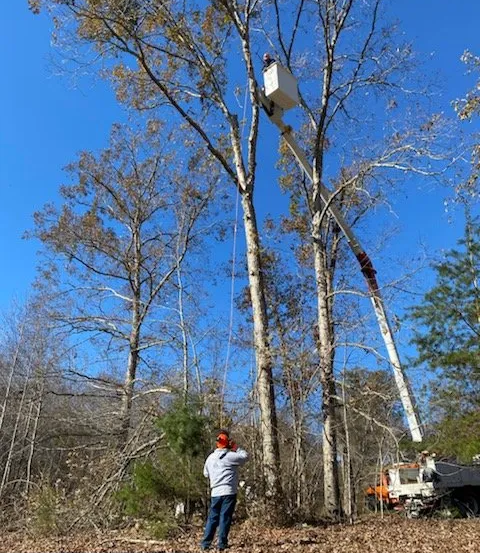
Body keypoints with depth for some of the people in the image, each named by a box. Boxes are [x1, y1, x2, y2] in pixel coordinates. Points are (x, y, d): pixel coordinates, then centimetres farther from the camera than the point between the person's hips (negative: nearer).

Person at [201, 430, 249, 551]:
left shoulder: (210, 457, 8)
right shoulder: (230, 456, -11)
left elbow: (206, 474, 20)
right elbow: (245, 456, 0)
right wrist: (235, 447, 6)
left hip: (215, 493, 5)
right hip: (228, 492, -5)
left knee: (212, 518, 12)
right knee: (225, 518, 2)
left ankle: (205, 544, 14)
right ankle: (222, 544, 4)